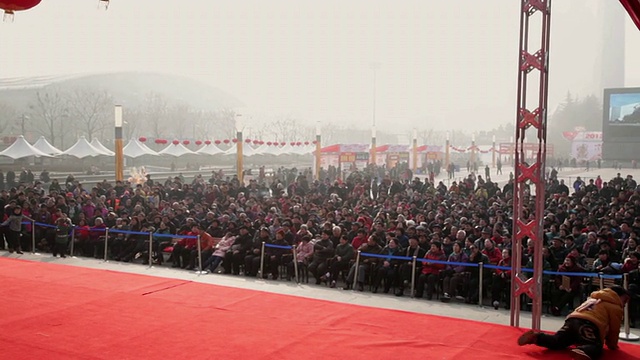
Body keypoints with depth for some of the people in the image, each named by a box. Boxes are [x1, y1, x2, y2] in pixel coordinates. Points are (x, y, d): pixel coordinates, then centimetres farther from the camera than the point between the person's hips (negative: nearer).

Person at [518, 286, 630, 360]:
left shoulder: (593, 298, 40)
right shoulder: (615, 307, 18)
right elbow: (614, 329, 17)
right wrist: (612, 345, 33)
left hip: (572, 320, 7)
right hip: (588, 324, -7)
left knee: (556, 341, 6)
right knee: (595, 347, -22)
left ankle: (535, 337, -18)